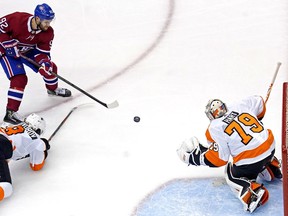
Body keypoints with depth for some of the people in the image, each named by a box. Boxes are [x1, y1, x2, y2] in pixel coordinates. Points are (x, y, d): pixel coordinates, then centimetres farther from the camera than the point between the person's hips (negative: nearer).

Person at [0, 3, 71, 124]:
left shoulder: (48, 32, -17)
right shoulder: (17, 19, -35)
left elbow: (43, 51, -11)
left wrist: (44, 62, -31)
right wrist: (10, 45, -27)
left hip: (28, 51, 6)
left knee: (49, 67, 7)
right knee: (20, 79, -22)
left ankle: (53, 89, 39)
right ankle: (11, 112, -17)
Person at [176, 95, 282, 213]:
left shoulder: (215, 128, -7)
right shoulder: (240, 106, 4)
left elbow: (220, 158, -5)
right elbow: (259, 102, 22)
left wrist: (196, 156, 6)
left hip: (250, 161, -7)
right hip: (269, 146, 7)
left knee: (232, 175, 20)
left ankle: (253, 193, -4)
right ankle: (273, 169, 41)